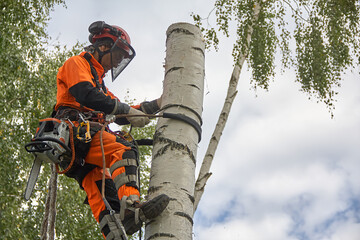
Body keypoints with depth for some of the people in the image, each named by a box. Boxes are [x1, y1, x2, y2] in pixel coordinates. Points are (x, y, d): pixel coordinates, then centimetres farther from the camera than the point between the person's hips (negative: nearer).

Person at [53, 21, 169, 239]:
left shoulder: (98, 80, 38)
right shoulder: (76, 64, 9)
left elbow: (120, 116, 32)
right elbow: (87, 96, -12)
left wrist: (156, 105, 24)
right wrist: (127, 110, -13)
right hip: (74, 128, -10)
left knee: (96, 188, -7)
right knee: (123, 150, -28)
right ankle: (131, 207, -45)